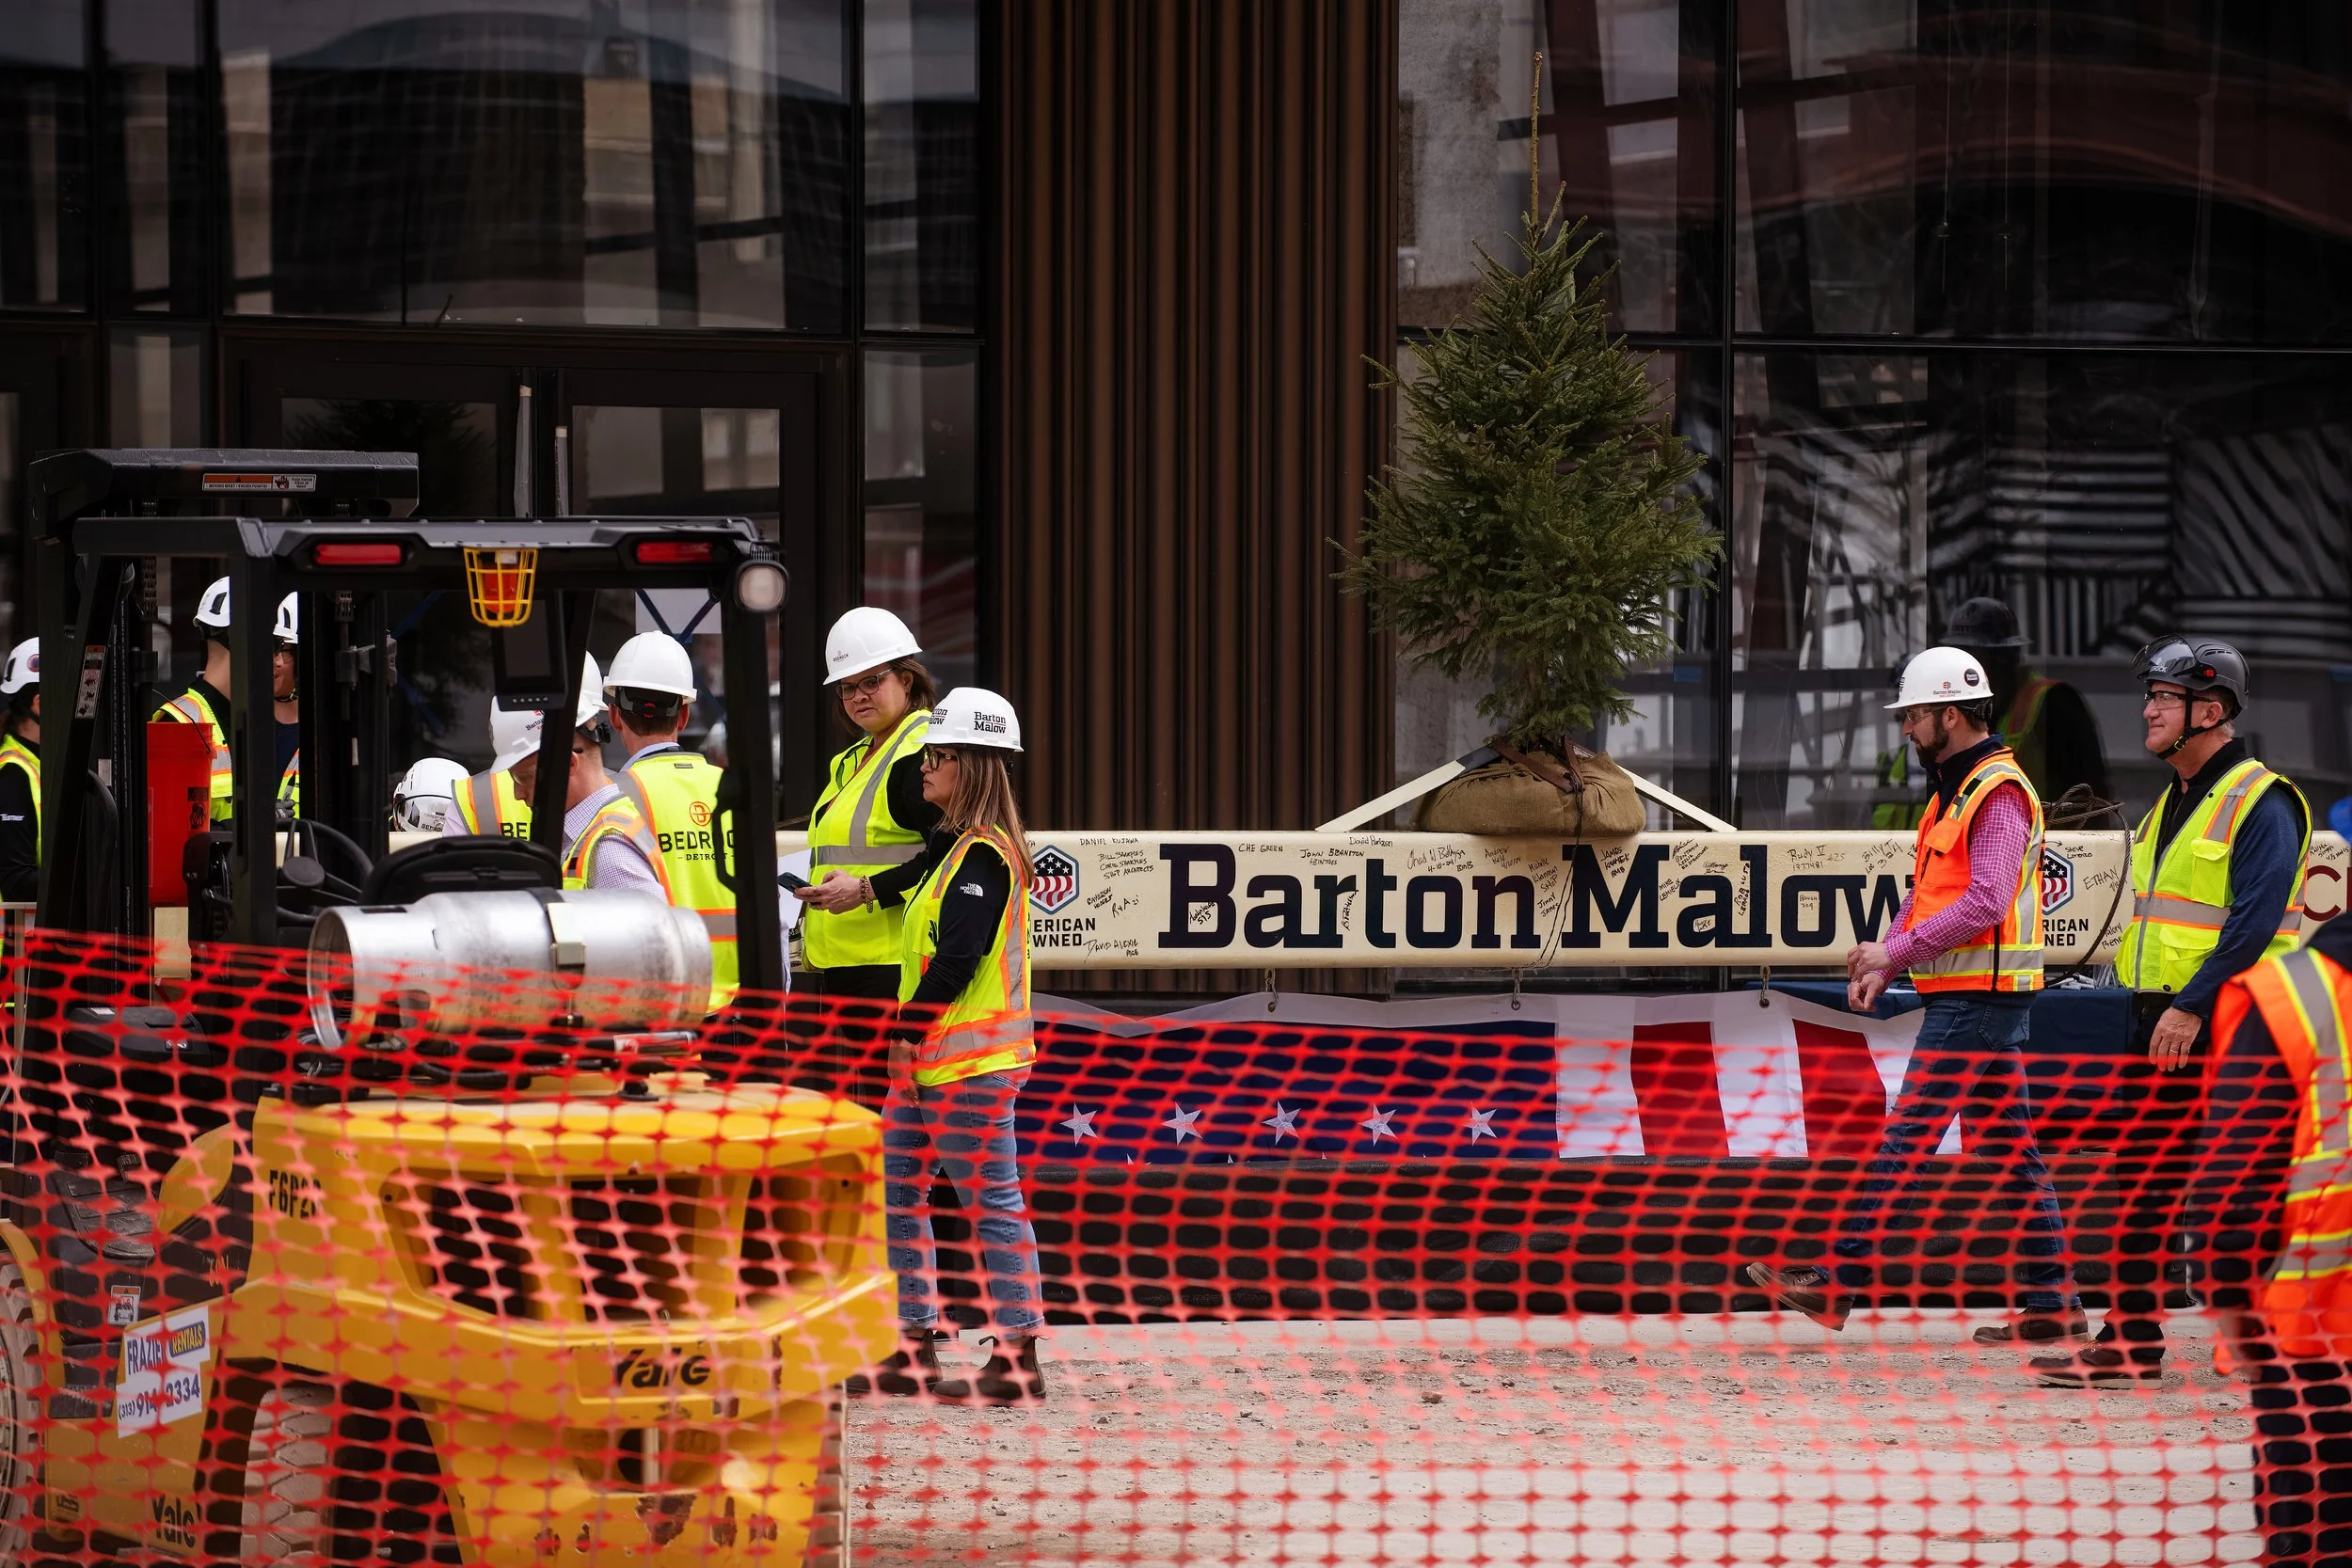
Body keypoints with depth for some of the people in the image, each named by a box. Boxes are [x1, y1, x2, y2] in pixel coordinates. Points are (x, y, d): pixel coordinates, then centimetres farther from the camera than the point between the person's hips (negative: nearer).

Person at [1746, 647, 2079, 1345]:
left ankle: (1838, 1283, -8)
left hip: (1979, 996, -10)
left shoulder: (1998, 793, -14)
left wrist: (1896, 952, -21)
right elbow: (1927, 893, 22)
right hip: (1963, 996, 10)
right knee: (2006, 1143, 9)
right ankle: (2050, 1298, 10)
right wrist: (1881, 962, 8)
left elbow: (1986, 903, -23)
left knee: (1906, 1137, -8)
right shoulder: (1955, 790, 18)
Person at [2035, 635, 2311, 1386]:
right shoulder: (2172, 802, 17)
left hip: (2223, 1024, -9)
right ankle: (2132, 1338, 12)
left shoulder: (2260, 802, -12)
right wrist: (2154, 1009, 16)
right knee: (2140, 1176, 8)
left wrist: (2193, 1006, -25)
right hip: (2159, 1019, 9)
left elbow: (2255, 921, -21)